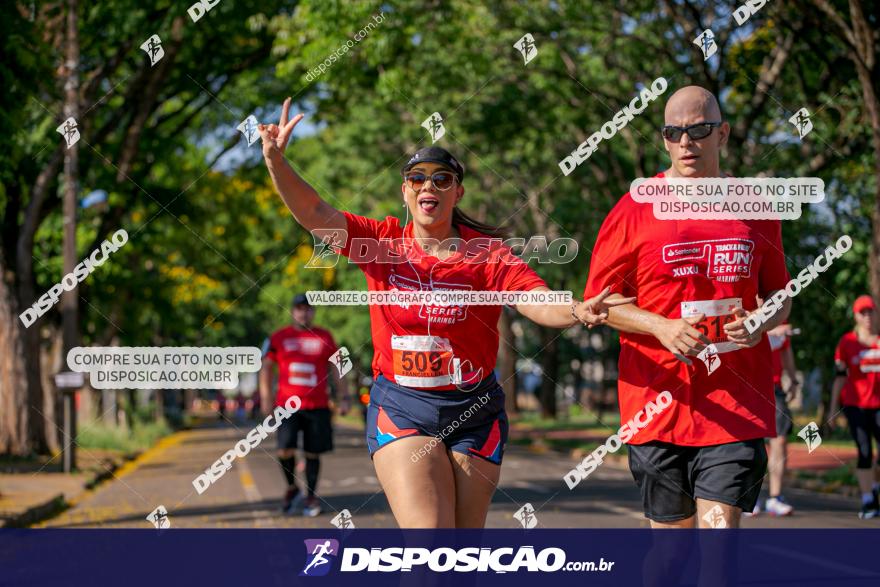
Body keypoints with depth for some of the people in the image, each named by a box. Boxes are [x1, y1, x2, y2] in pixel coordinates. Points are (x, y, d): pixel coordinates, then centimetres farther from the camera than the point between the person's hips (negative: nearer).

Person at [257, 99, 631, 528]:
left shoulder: (486, 253, -2)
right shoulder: (382, 243, 3)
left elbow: (539, 303, -15)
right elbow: (315, 214, -7)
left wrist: (576, 312, -37)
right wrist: (275, 161, -22)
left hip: (474, 411, 1)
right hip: (401, 409, -1)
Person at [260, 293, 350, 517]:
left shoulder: (325, 337, 9)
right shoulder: (278, 338, 6)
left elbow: (336, 368, 13)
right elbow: (266, 367, 11)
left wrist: (343, 397, 5)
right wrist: (266, 398, 1)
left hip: (318, 406, 1)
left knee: (313, 453, 4)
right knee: (285, 450, -15)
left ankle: (311, 496, 18)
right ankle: (292, 488, 9)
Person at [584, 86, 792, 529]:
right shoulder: (635, 209, 1)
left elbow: (780, 297, 19)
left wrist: (760, 322, -5)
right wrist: (661, 326, -15)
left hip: (736, 407, 1)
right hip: (659, 403, 0)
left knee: (720, 527, -11)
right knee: (670, 529, 9)